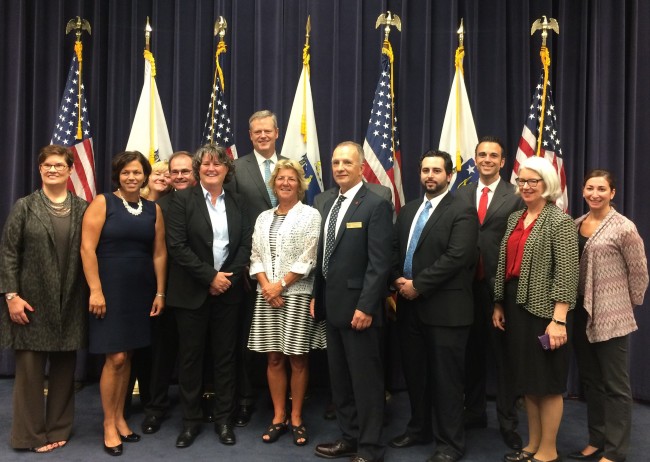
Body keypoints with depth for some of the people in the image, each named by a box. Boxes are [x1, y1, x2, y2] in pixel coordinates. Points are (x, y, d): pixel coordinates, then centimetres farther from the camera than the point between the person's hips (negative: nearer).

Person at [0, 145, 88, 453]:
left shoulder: (83, 209, 5)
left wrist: (91, 294, 0)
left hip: (69, 303, 2)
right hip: (32, 300, -2)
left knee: (64, 367, 9)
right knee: (29, 367, 3)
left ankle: (59, 428, 23)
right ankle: (31, 433, 17)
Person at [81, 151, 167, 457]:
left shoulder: (153, 209, 7)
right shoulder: (102, 202, -5)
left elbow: (159, 253, 9)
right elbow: (87, 248, -10)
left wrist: (160, 293, 6)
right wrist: (95, 290, -15)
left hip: (140, 292, 4)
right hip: (110, 290, -4)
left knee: (127, 356, 11)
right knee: (115, 358, -4)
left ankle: (120, 417, 25)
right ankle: (109, 424, 13)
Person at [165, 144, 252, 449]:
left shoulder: (237, 203, 9)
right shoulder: (182, 200, -2)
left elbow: (245, 245, 4)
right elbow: (177, 246, -11)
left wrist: (228, 278, -10)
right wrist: (210, 277, -14)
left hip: (227, 291, 3)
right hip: (192, 292, -3)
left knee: (225, 356, 9)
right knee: (190, 356, 6)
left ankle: (224, 418, 21)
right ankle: (191, 420, 20)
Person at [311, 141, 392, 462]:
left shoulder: (376, 205, -11)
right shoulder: (330, 204, 13)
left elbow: (380, 263, -17)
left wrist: (365, 307, -21)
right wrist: (316, 296, 13)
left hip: (358, 307, -8)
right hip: (333, 306, 8)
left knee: (365, 381, 3)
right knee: (339, 379, 16)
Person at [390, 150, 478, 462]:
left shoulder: (462, 211, -7)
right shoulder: (408, 211, 15)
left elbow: (456, 258, -18)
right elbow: (395, 249, 12)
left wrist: (417, 285, -17)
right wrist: (398, 280, -7)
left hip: (445, 309, -6)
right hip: (410, 307, 7)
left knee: (445, 378, 3)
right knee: (414, 373, 16)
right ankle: (419, 429, 33)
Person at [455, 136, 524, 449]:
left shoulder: (516, 196, -4)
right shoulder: (461, 195, 9)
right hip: (468, 283, 4)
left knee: (503, 354, 6)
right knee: (472, 351, 15)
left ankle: (508, 422, 18)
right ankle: (474, 412, 31)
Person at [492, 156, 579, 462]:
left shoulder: (560, 221, -9)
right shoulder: (514, 219, 11)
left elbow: (566, 274, -15)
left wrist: (559, 319, -20)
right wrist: (499, 304, 10)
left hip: (545, 308, -7)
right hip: (516, 305, 7)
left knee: (547, 381, 4)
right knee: (527, 379, 15)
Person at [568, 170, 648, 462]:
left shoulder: (624, 228, -10)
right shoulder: (576, 225, 7)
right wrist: (576, 304, 10)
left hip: (612, 317, -6)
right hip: (581, 314, 6)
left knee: (615, 385, 3)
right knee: (590, 382, 15)